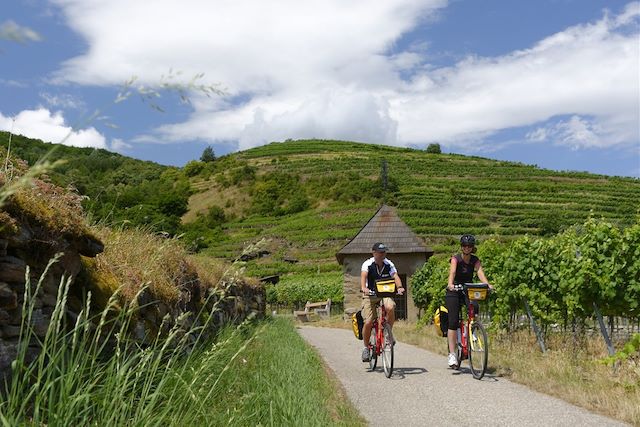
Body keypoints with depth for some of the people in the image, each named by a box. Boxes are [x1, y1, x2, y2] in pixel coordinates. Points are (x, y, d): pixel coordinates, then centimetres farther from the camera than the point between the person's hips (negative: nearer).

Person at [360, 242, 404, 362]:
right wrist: (363, 288, -50)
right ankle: (366, 347, 13)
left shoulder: (389, 264, -7)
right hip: (370, 295, -1)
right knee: (368, 322, -11)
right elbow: (363, 276, -30)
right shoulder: (368, 264, -14)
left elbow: (395, 276, -20)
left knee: (390, 307, -31)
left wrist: (399, 287, -41)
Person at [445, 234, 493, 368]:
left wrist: (487, 285, -39)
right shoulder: (456, 259, -12)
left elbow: (480, 273, -20)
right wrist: (450, 284, -49)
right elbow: (452, 272, -30)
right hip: (454, 292, -4)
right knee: (453, 322, -12)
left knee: (475, 307, -24)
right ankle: (452, 354, -11)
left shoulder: (475, 260, -3)